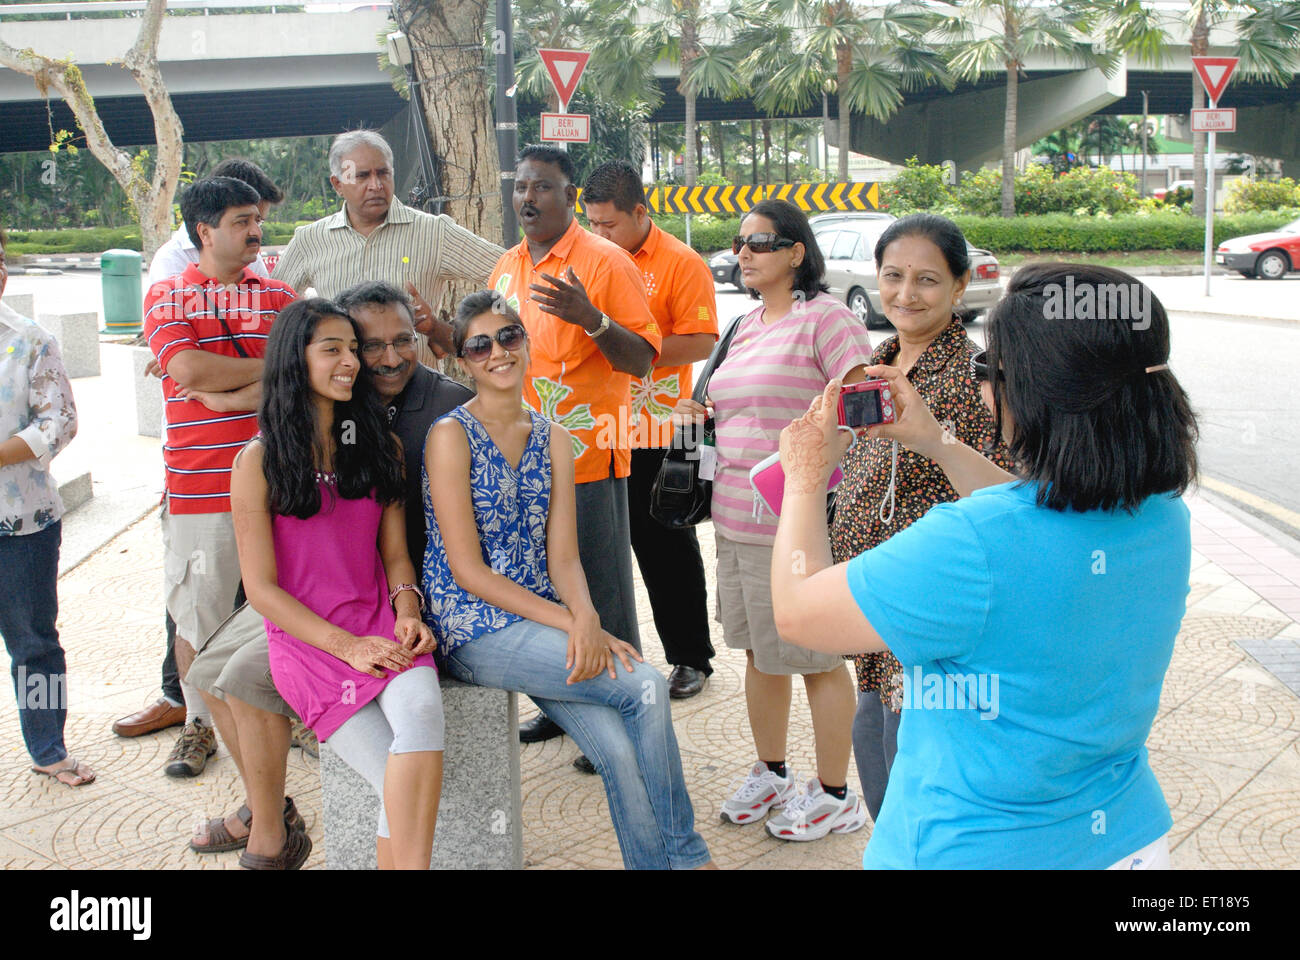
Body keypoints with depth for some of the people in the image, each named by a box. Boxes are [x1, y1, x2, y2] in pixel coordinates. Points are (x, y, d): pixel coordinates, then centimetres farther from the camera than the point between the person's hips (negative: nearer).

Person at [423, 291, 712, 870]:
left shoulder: (553, 439, 10)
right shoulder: (452, 435, -7)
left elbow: (562, 558, 5)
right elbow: (467, 570, -12)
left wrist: (586, 618, -17)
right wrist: (569, 622, -17)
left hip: (544, 620, 5)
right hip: (474, 631, -5)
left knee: (621, 749, -20)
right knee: (645, 686, -20)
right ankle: (685, 854, -1)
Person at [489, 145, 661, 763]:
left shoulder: (606, 262, -8)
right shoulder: (506, 267, 13)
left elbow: (642, 361, -13)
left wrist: (590, 318, -27)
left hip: (586, 458, -7)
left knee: (600, 596, 0)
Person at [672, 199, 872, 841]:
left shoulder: (824, 317, -10)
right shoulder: (747, 325, 16)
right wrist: (704, 415, 10)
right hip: (735, 517, 8)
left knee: (817, 660, 4)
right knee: (759, 650, 18)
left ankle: (835, 795, 19)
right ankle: (771, 774, 34)